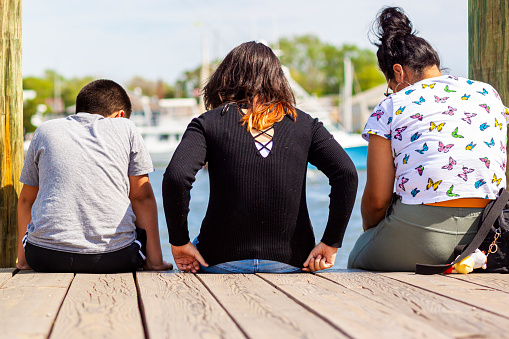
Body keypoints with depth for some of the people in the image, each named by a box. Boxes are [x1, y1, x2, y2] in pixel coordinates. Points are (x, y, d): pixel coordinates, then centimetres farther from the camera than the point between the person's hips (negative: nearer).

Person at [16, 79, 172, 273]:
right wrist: (155, 260, 15)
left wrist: (22, 259, 29)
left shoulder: (45, 131, 18)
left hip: (47, 258, 2)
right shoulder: (126, 129, 13)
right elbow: (142, 197, 13)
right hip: (115, 257, -1)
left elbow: (26, 199, 22)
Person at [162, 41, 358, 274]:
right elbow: (346, 173, -10)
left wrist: (179, 242, -7)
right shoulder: (304, 124, 3)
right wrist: (330, 244, -5)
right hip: (290, 261, 1)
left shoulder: (208, 124, -1)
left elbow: (176, 176, -18)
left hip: (222, 262, 0)